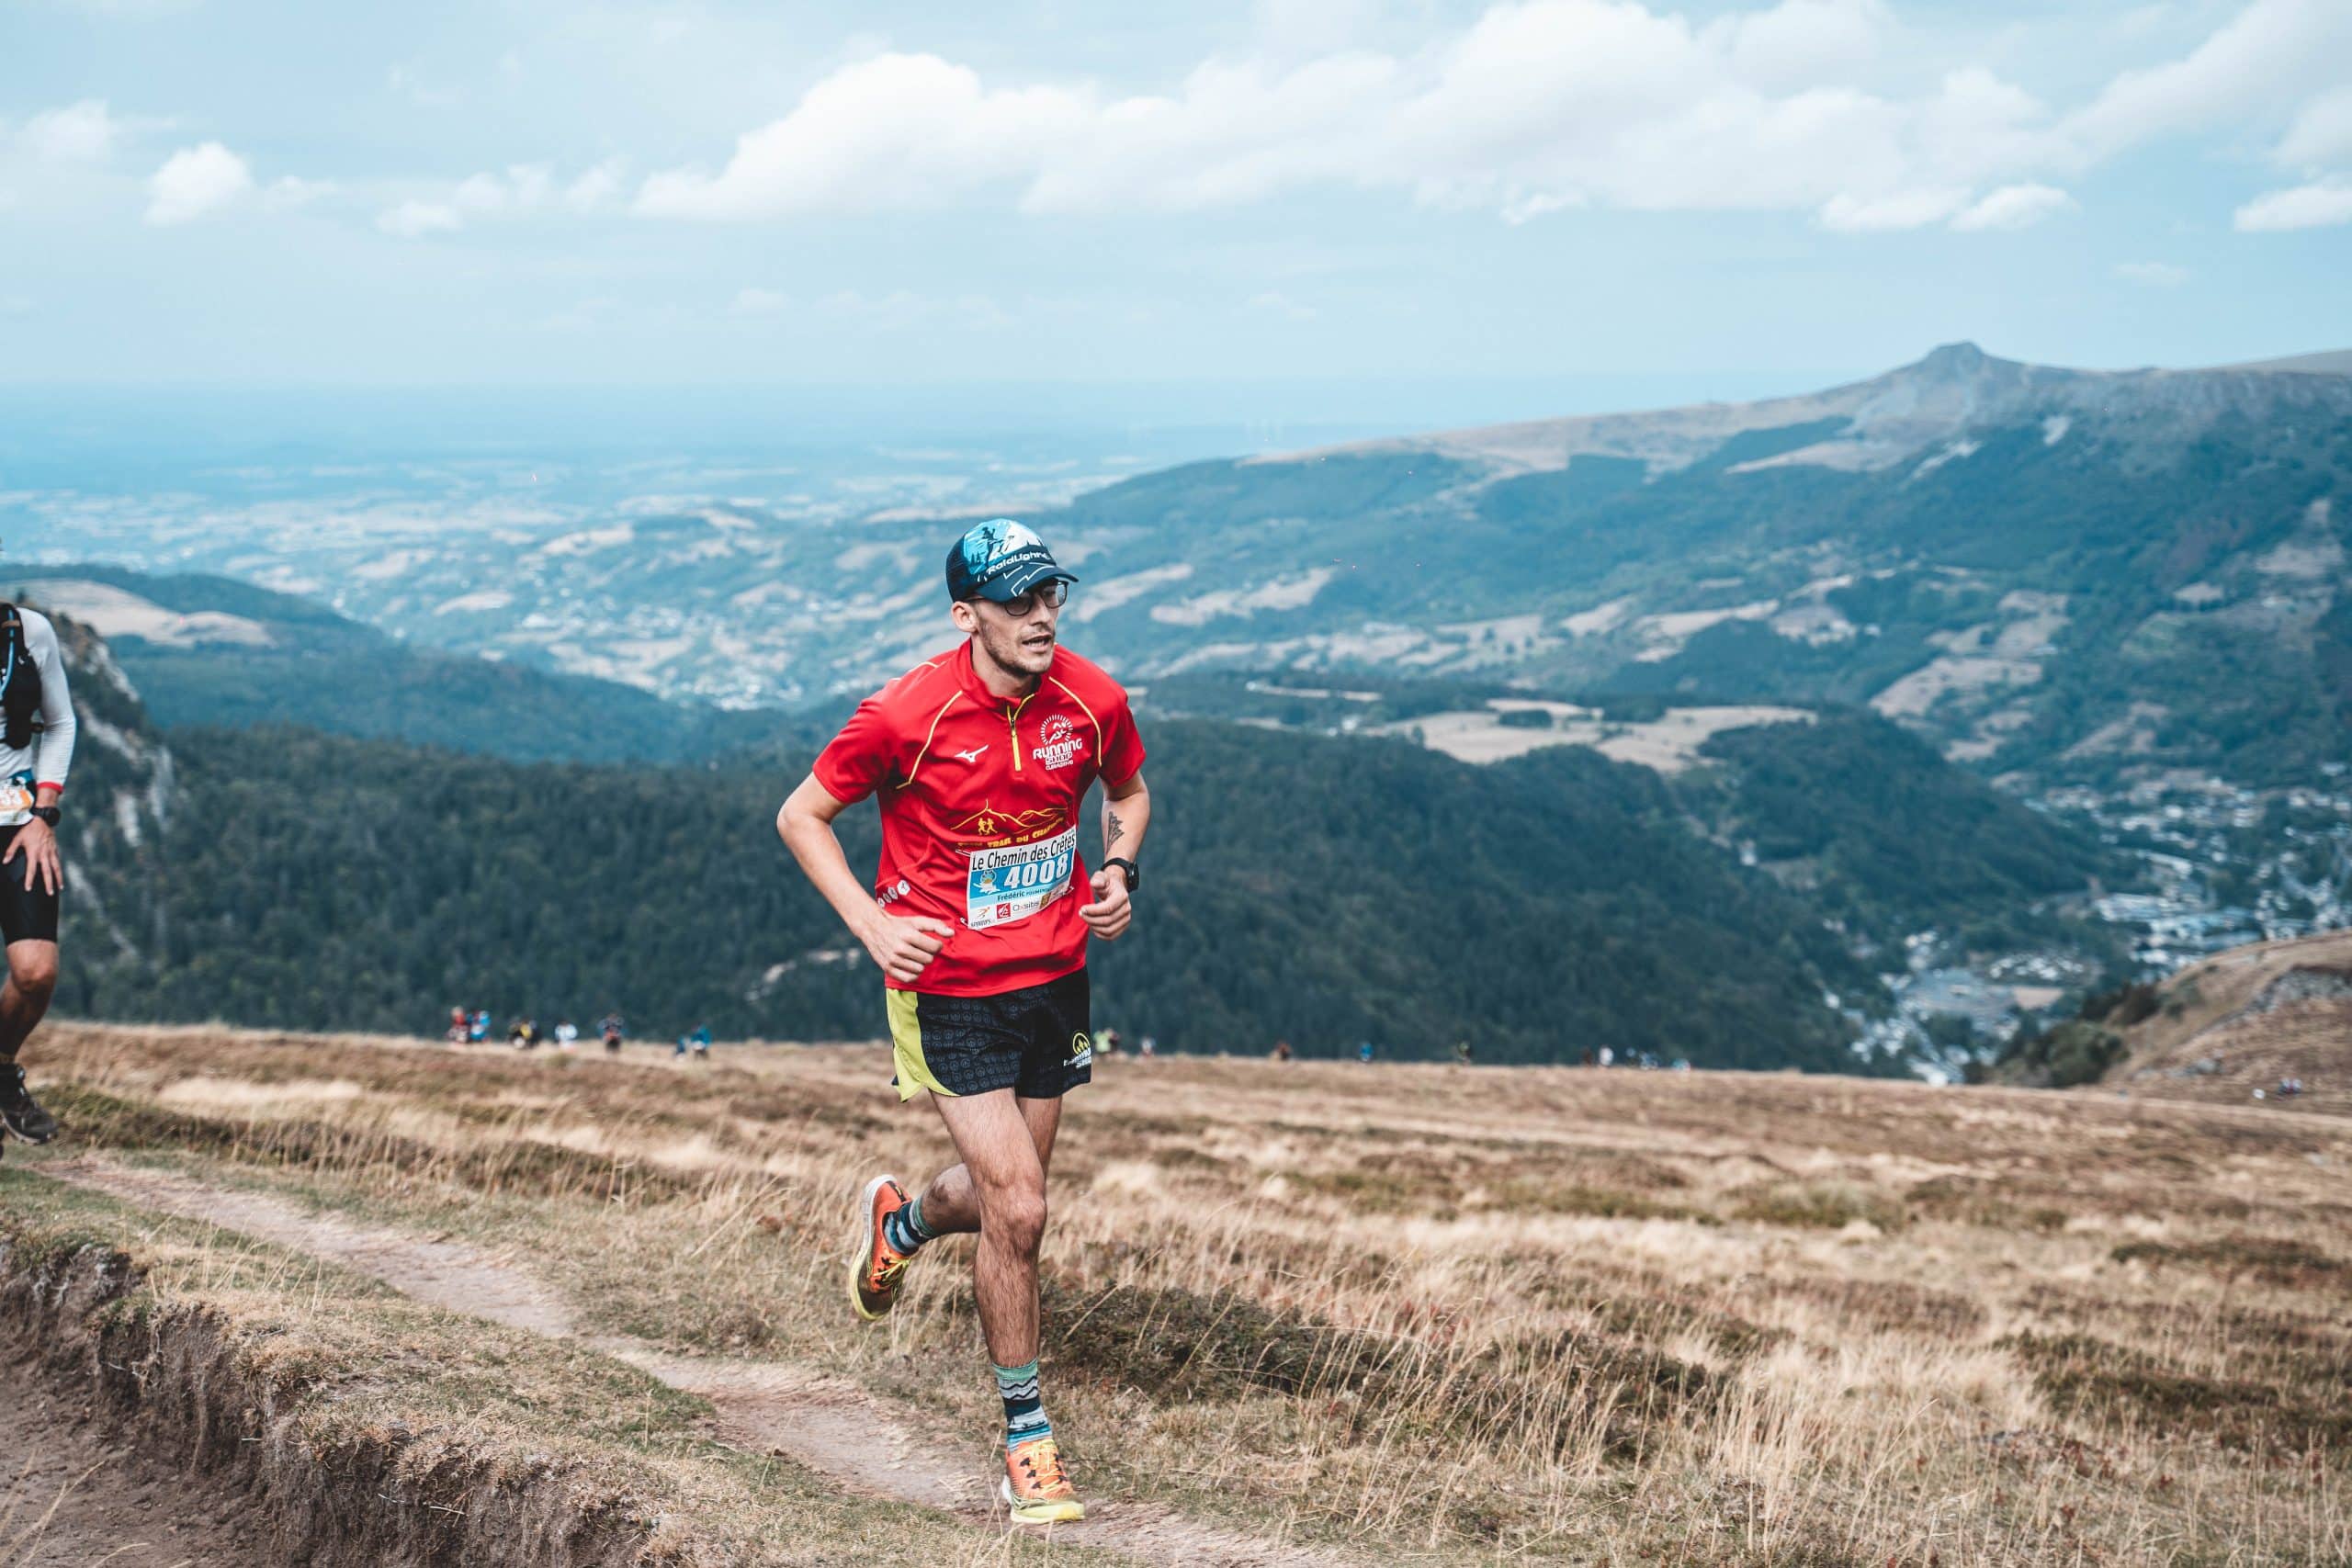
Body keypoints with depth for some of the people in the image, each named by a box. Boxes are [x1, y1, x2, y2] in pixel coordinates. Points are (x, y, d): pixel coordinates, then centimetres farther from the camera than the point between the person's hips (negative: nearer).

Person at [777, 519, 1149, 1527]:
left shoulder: (1092, 699, -7)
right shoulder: (908, 714, -19)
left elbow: (1129, 793, 15)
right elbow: (801, 816, -6)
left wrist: (1117, 873, -4)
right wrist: (871, 925, -14)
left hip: (1053, 975, 5)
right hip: (949, 985, -5)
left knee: (1003, 1195, 17)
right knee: (1018, 1209, -10)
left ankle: (901, 1221, 53)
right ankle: (1026, 1439, 8)